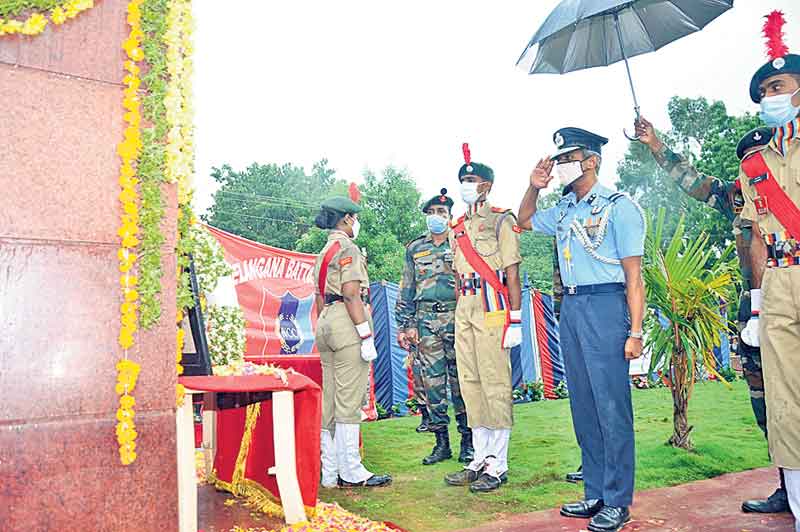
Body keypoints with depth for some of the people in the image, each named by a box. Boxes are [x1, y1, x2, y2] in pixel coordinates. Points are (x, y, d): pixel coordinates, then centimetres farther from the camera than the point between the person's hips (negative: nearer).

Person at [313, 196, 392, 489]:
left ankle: (330, 472, 15)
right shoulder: (348, 249, -7)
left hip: (326, 322, 9)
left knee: (330, 401, 9)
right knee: (349, 400, -6)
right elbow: (351, 295, -16)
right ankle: (351, 472, -1)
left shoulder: (323, 253, 22)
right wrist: (366, 336, -18)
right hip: (347, 323, -9)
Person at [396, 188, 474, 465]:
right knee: (432, 382, 4)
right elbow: (407, 291, 14)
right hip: (426, 321, 3)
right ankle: (441, 442, 14)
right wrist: (404, 325, 7)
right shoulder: (415, 249, 14)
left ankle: (467, 441, 10)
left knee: (461, 380, -1)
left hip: (457, 318, -2)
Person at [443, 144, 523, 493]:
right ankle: (480, 460, 19)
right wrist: (458, 316, 18)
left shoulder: (501, 220, -2)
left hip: (492, 307, -8)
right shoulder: (457, 227, 19)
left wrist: (515, 319, -13)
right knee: (470, 384, 9)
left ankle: (498, 465, 4)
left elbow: (512, 274, -8)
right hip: (464, 309, 8)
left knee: (495, 385, -5)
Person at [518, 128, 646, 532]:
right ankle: (595, 493, 22)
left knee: (611, 405, -3)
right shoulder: (563, 210, 14)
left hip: (605, 306, -7)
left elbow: (634, 275, -8)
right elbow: (524, 222, 33)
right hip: (569, 307, 7)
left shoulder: (619, 207, -5)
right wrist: (534, 187, 16)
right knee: (582, 405, 11)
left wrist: (635, 331, -14)